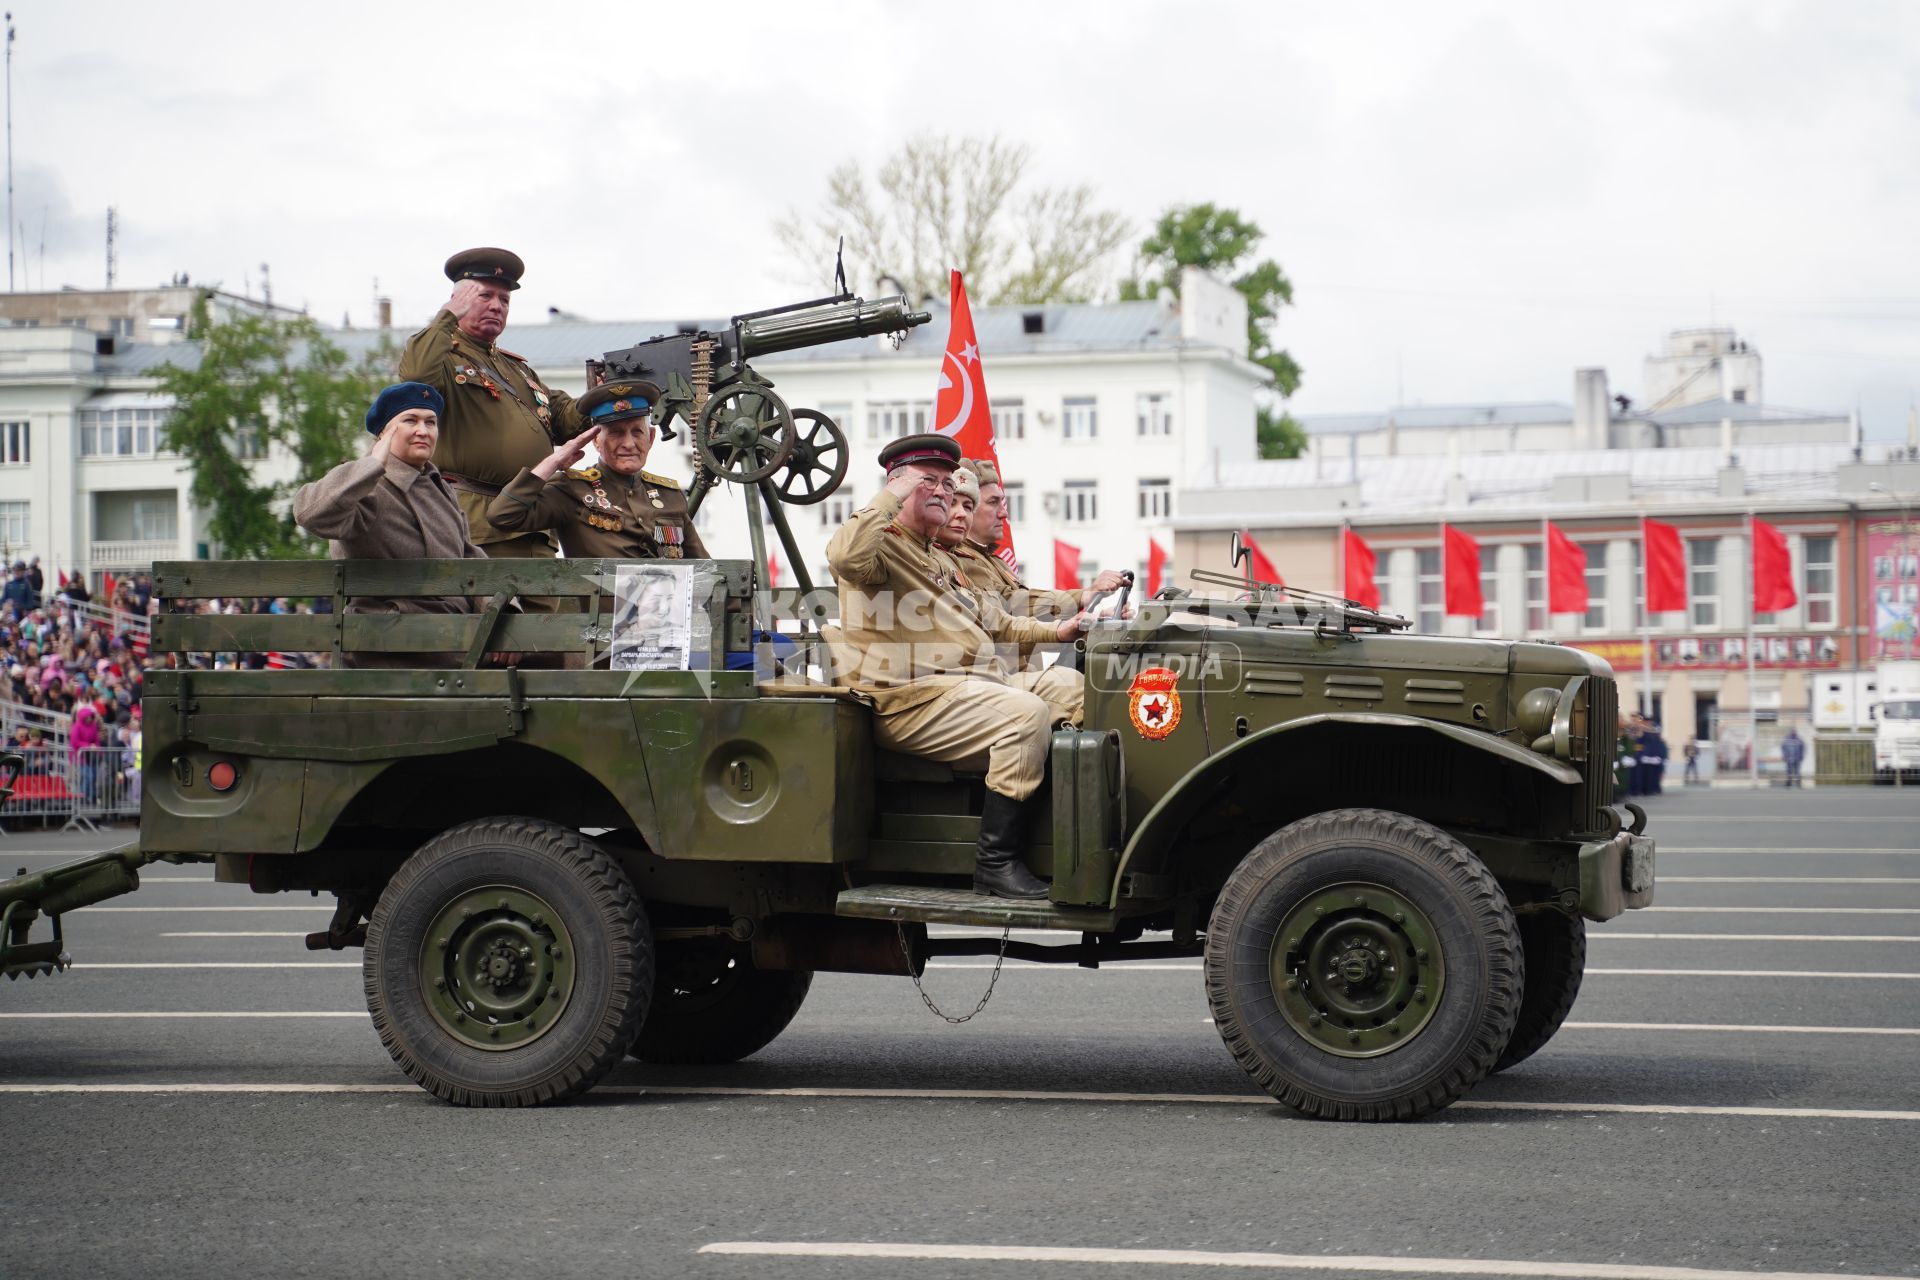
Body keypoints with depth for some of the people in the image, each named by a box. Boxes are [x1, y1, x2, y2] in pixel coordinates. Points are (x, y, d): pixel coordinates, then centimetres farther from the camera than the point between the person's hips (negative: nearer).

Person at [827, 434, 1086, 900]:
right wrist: (892, 495, -19)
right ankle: (996, 864, -27)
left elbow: (993, 623, 35)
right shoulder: (881, 545, -4)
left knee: (1069, 684, 9)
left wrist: (1053, 631, 23)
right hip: (914, 700, -10)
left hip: (979, 683, 10)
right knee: (1028, 714, -29)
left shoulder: (940, 559, 28)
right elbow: (846, 555, -30)